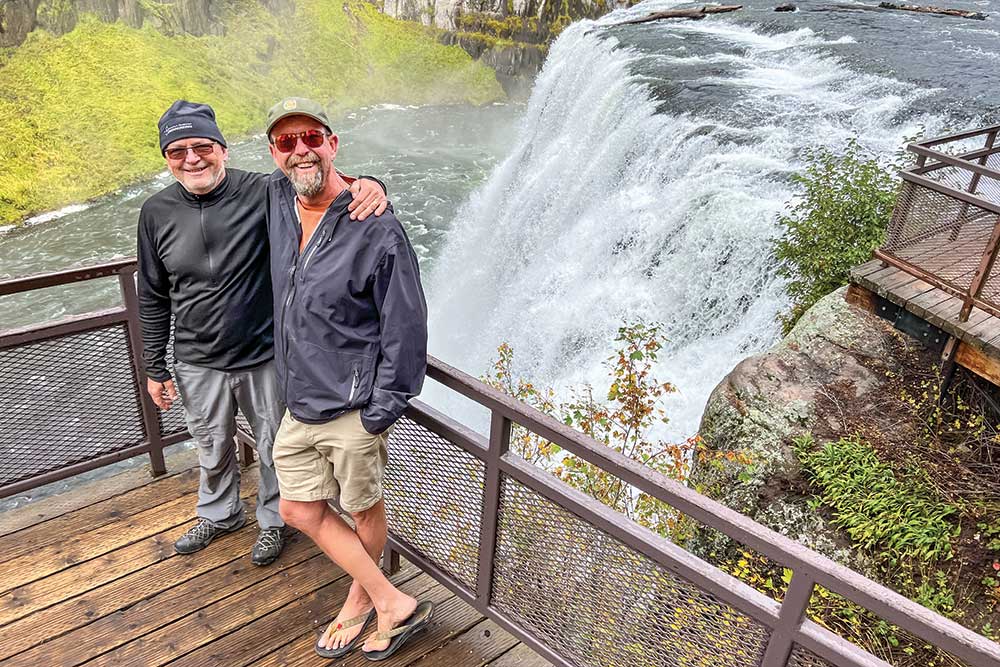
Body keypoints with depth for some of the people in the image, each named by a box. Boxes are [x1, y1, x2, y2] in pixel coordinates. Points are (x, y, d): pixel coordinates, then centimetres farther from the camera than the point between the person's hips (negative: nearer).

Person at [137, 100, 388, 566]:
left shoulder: (262, 193, -16)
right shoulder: (157, 213, -6)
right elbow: (153, 298, 3)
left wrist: (368, 184, -46)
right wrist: (155, 369, 5)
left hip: (265, 357, -2)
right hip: (199, 365, 3)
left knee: (274, 448, 17)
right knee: (212, 448, 24)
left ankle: (272, 520, 44)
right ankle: (220, 514, 53)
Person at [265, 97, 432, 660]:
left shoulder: (377, 228, -19)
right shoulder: (277, 198, 1)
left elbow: (406, 328, -17)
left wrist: (380, 412, -15)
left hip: (351, 408, -7)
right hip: (298, 405, 8)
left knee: (365, 510, 12)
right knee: (300, 510, 13)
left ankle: (360, 598, 37)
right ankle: (393, 603, 26)